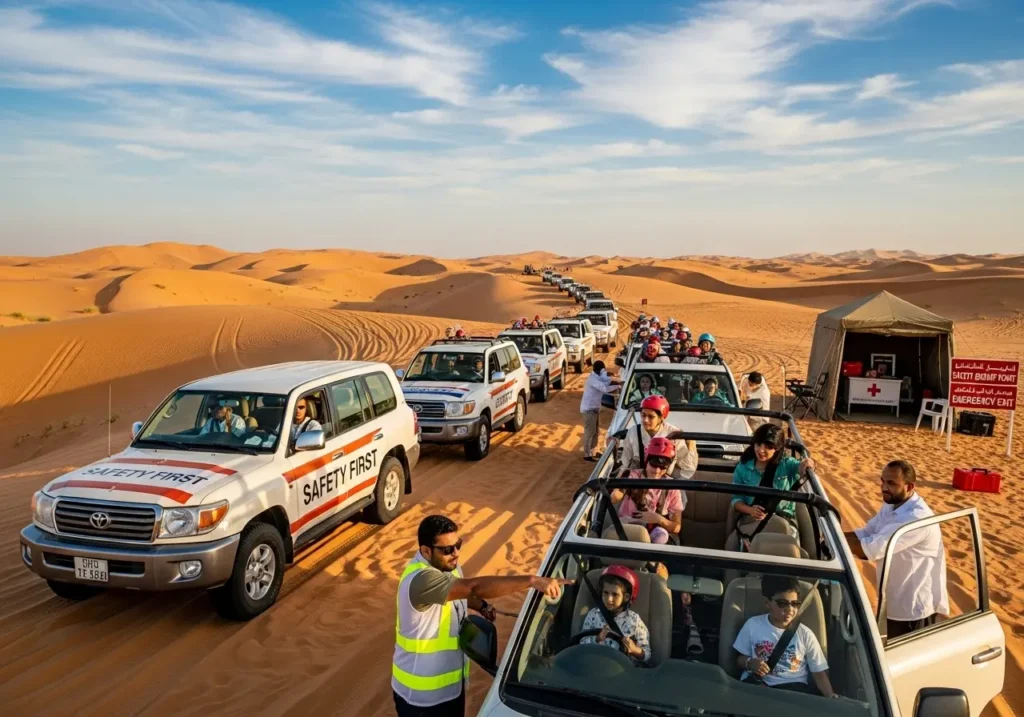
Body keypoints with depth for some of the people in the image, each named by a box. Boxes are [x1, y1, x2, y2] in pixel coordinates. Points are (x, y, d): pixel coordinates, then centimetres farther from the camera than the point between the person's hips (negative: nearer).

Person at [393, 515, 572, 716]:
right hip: (421, 693, -8)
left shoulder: (446, 565, -5)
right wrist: (533, 580, -48)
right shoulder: (421, 580, -33)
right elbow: (475, 587, -44)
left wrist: (481, 606, 0)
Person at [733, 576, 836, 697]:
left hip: (793, 687, 2)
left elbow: (819, 673, 5)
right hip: (757, 684, -2)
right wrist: (749, 663, -11)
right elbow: (740, 659, 13)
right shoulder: (752, 625, 3)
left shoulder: (805, 634, 3)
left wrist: (830, 696, -14)